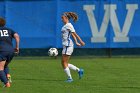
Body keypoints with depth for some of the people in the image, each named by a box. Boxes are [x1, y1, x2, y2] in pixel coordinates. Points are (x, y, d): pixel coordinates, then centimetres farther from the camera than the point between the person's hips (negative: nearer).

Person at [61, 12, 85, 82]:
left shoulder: (68, 25, -11)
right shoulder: (65, 26, 17)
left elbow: (75, 34, -11)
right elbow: (73, 35, 22)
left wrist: (81, 42, -9)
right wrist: (76, 42, 18)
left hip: (68, 45, -10)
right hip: (65, 45, 10)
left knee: (64, 63, -6)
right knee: (64, 63, 9)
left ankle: (69, 78, -1)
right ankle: (79, 70, 14)